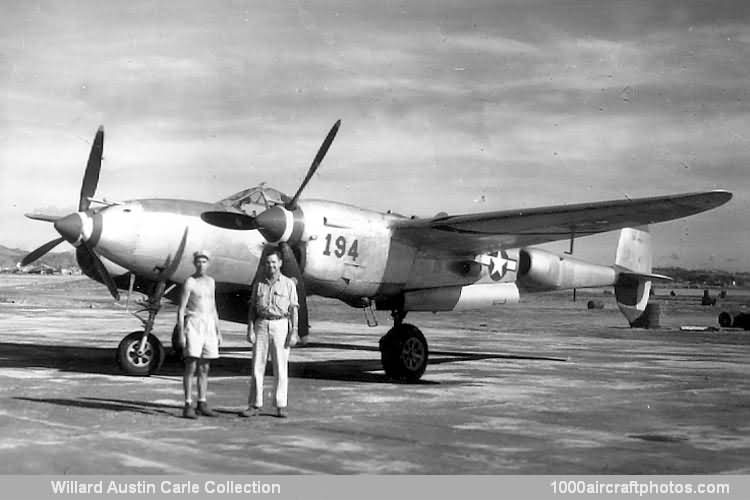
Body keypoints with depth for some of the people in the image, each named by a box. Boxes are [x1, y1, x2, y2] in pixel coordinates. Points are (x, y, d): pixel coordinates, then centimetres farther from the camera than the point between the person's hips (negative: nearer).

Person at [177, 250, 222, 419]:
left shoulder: (211, 282, 14)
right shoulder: (189, 282, -6)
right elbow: (181, 309, -9)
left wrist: (218, 332, 15)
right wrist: (180, 333, -16)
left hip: (209, 327, 6)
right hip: (193, 325, -6)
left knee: (204, 368, 7)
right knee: (191, 367, -8)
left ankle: (202, 405, 12)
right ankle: (188, 406, -7)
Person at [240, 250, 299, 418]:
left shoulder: (288, 284, 3)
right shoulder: (258, 284, 10)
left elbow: (293, 310, 1)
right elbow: (252, 308, 9)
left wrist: (294, 332, -7)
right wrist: (250, 329, -1)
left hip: (281, 325, -2)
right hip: (261, 324, 2)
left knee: (280, 367, 0)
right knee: (257, 366, 1)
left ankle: (281, 406, 6)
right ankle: (255, 405, 6)